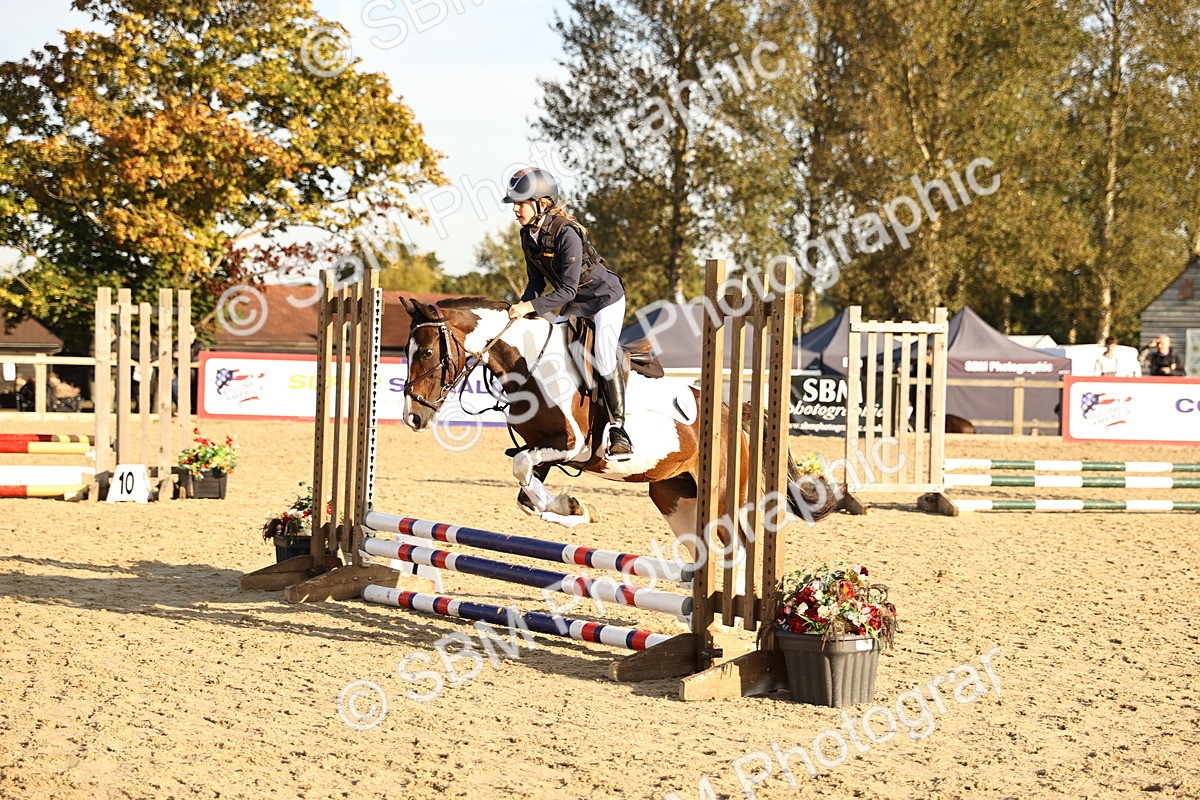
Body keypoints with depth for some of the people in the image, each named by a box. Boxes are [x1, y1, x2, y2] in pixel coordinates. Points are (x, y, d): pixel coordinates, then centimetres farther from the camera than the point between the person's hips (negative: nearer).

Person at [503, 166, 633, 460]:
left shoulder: (566, 233, -30)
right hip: (575, 305, 9)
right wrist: (521, 307, -14)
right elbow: (537, 281, 3)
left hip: (605, 297, -9)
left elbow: (567, 290, -31)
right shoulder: (528, 235, -5)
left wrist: (530, 306, -36)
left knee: (604, 357, -23)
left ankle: (618, 429, -15)